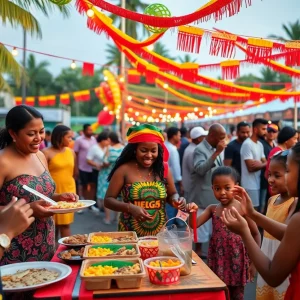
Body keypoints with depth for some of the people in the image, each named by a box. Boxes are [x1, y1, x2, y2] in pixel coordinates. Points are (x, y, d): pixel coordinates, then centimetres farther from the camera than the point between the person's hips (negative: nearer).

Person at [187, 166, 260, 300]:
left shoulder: (243, 208, -10)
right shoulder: (212, 209, 1)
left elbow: (256, 235, -4)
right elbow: (194, 225, -5)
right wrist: (192, 212, -26)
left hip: (236, 260, -3)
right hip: (217, 259, 3)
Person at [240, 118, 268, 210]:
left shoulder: (260, 144, 14)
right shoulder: (247, 144, -15)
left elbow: (264, 162, 8)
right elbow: (251, 167, -19)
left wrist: (258, 164, -14)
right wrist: (265, 164, -9)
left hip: (258, 184, 9)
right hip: (250, 186, -8)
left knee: (257, 210, 13)